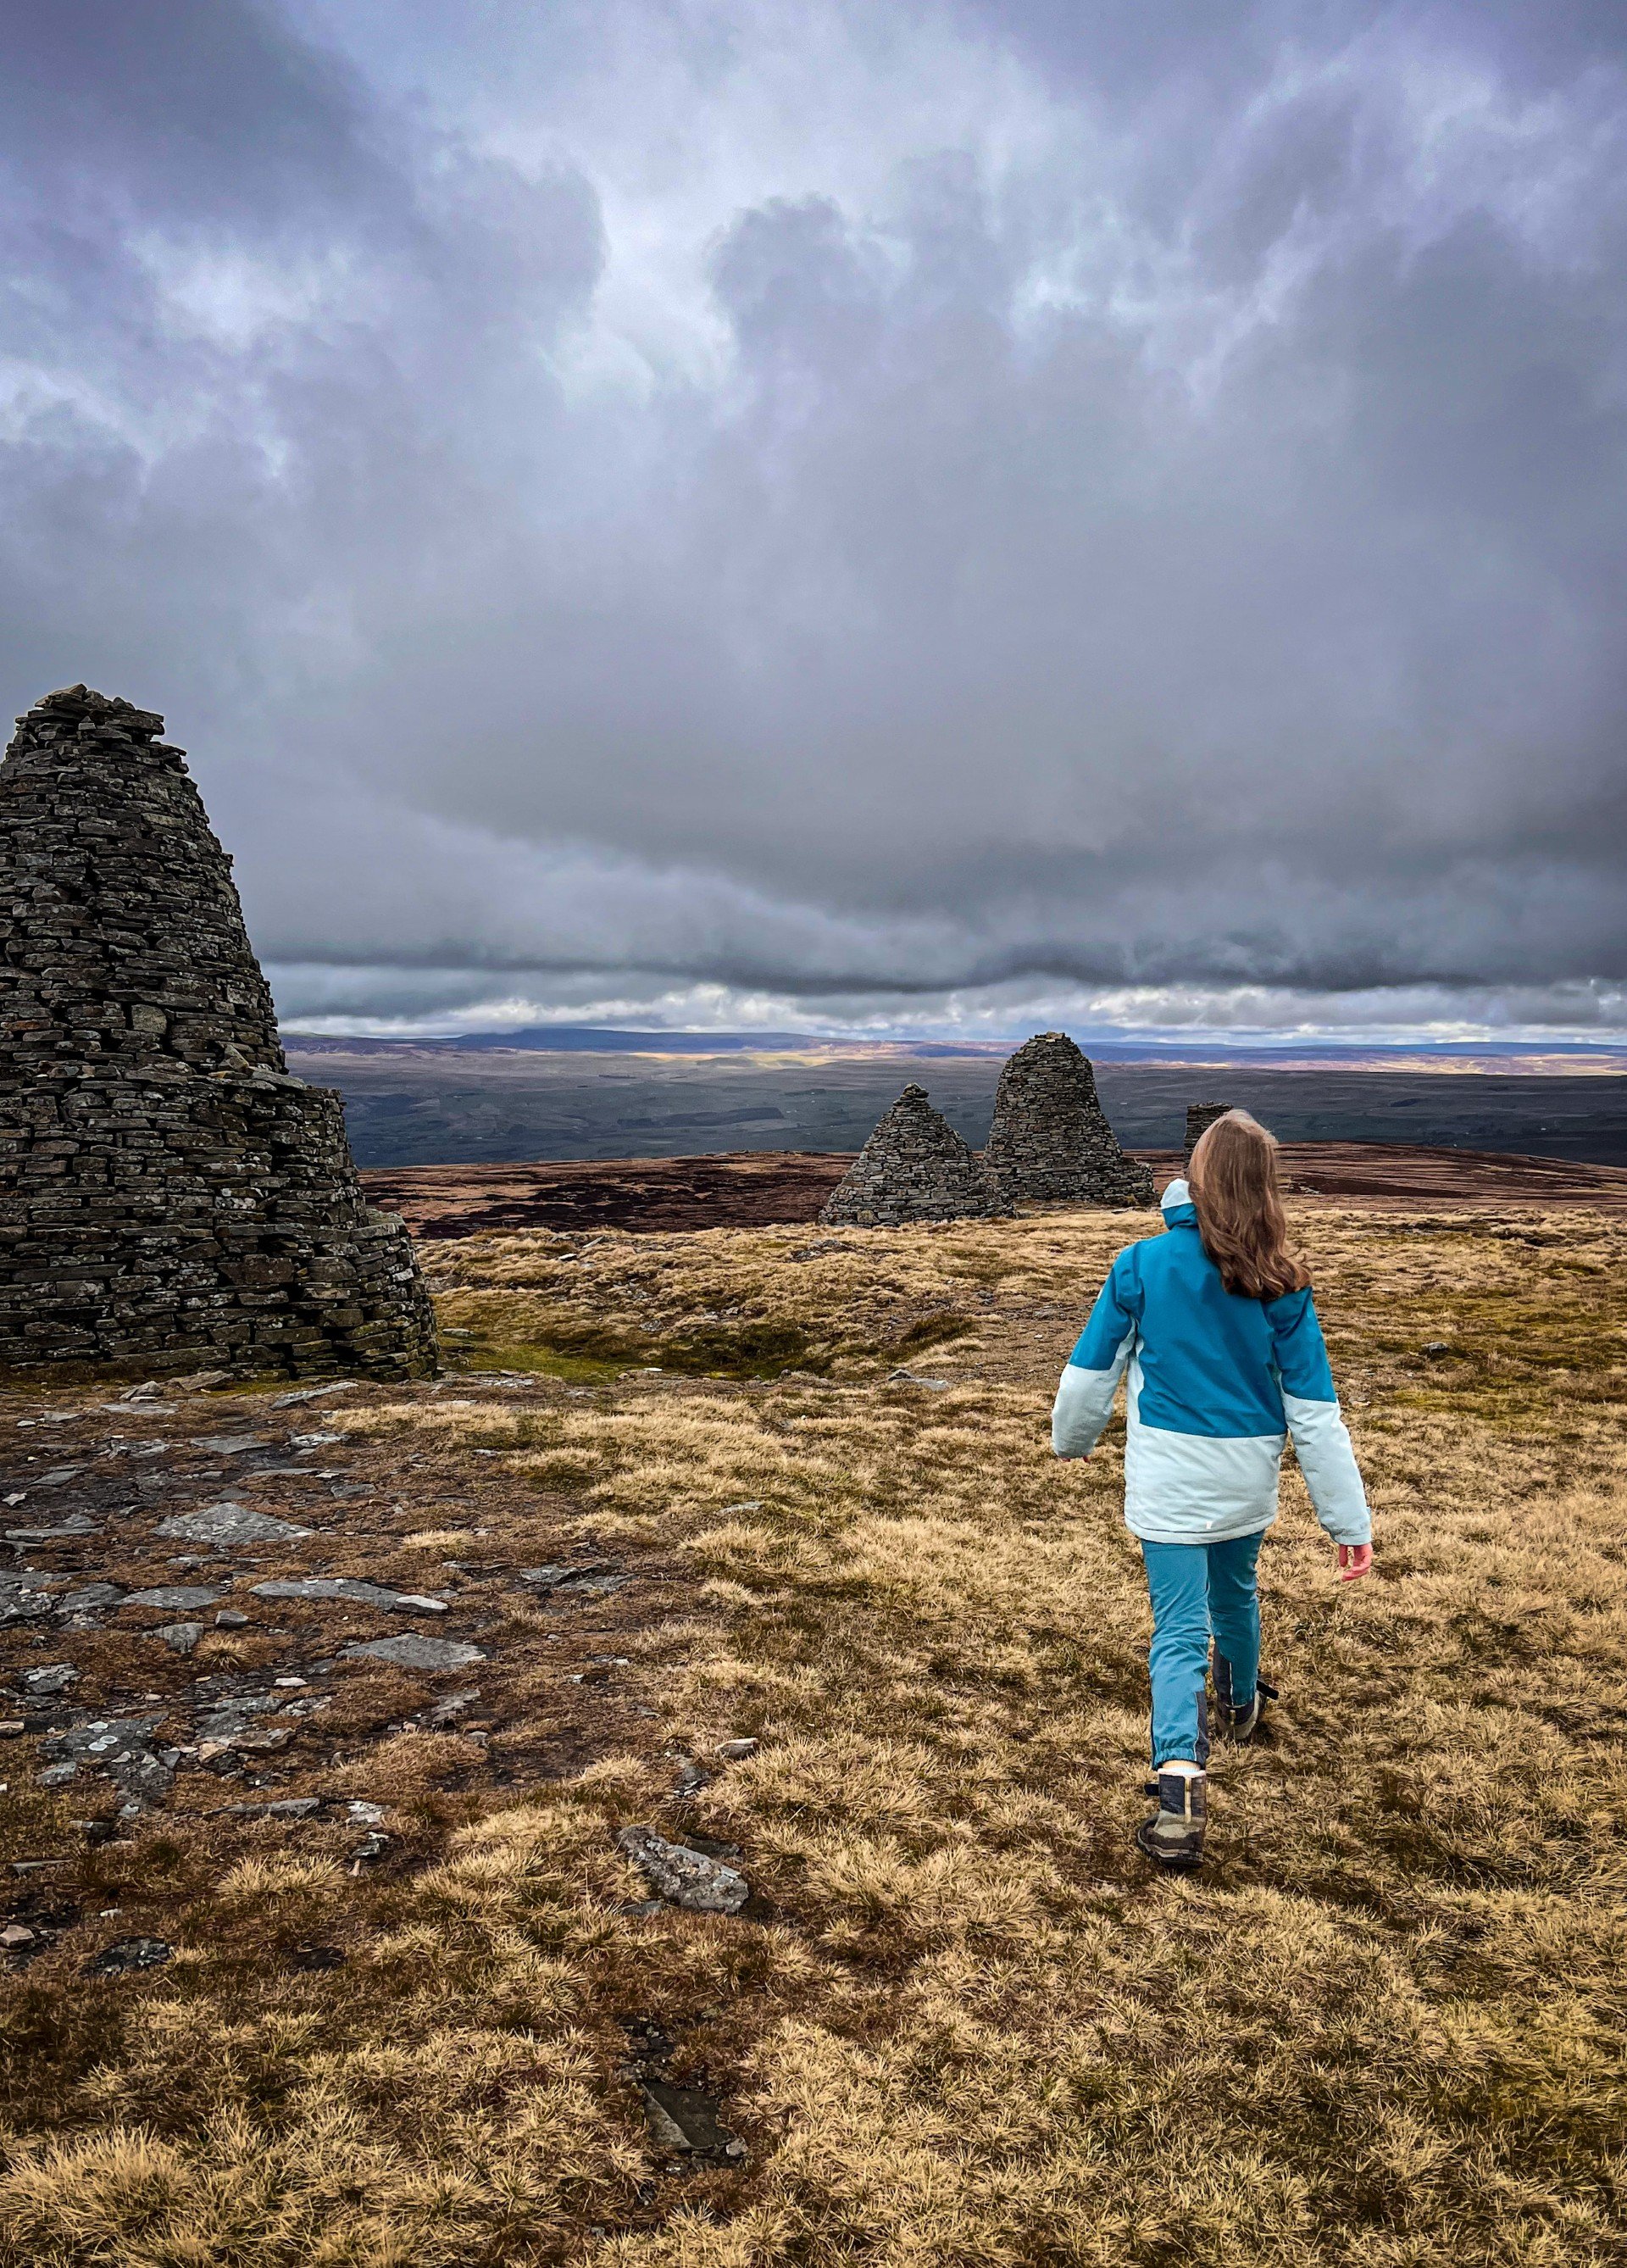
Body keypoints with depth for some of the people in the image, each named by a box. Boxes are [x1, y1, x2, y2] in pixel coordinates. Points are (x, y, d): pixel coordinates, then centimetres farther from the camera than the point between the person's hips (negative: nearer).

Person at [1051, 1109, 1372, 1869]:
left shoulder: (1143, 1264, -13)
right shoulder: (1282, 1285, -10)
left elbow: (1091, 1371, -4)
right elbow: (1314, 1412, -7)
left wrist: (1071, 1438, 16)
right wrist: (1350, 1522, -1)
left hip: (1168, 1480, -2)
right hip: (1249, 1481, 3)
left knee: (1180, 1631, 2)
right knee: (1235, 1592, 28)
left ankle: (1178, 1774, -16)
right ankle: (1240, 1705, 54)